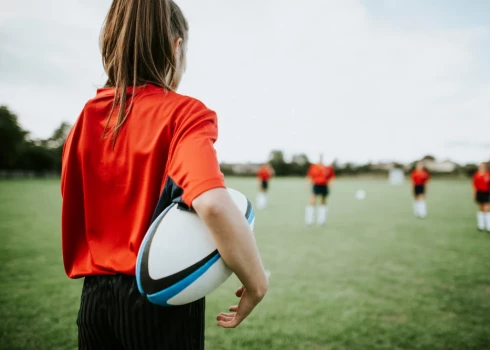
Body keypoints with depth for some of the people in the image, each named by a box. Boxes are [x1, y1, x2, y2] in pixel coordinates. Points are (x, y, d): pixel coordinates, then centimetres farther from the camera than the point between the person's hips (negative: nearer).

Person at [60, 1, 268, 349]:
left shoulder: (86, 118, 1)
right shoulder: (183, 113, -16)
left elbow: (74, 213, 3)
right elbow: (213, 204, -32)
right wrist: (257, 283, -20)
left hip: (95, 296, 5)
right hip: (162, 298, -4)